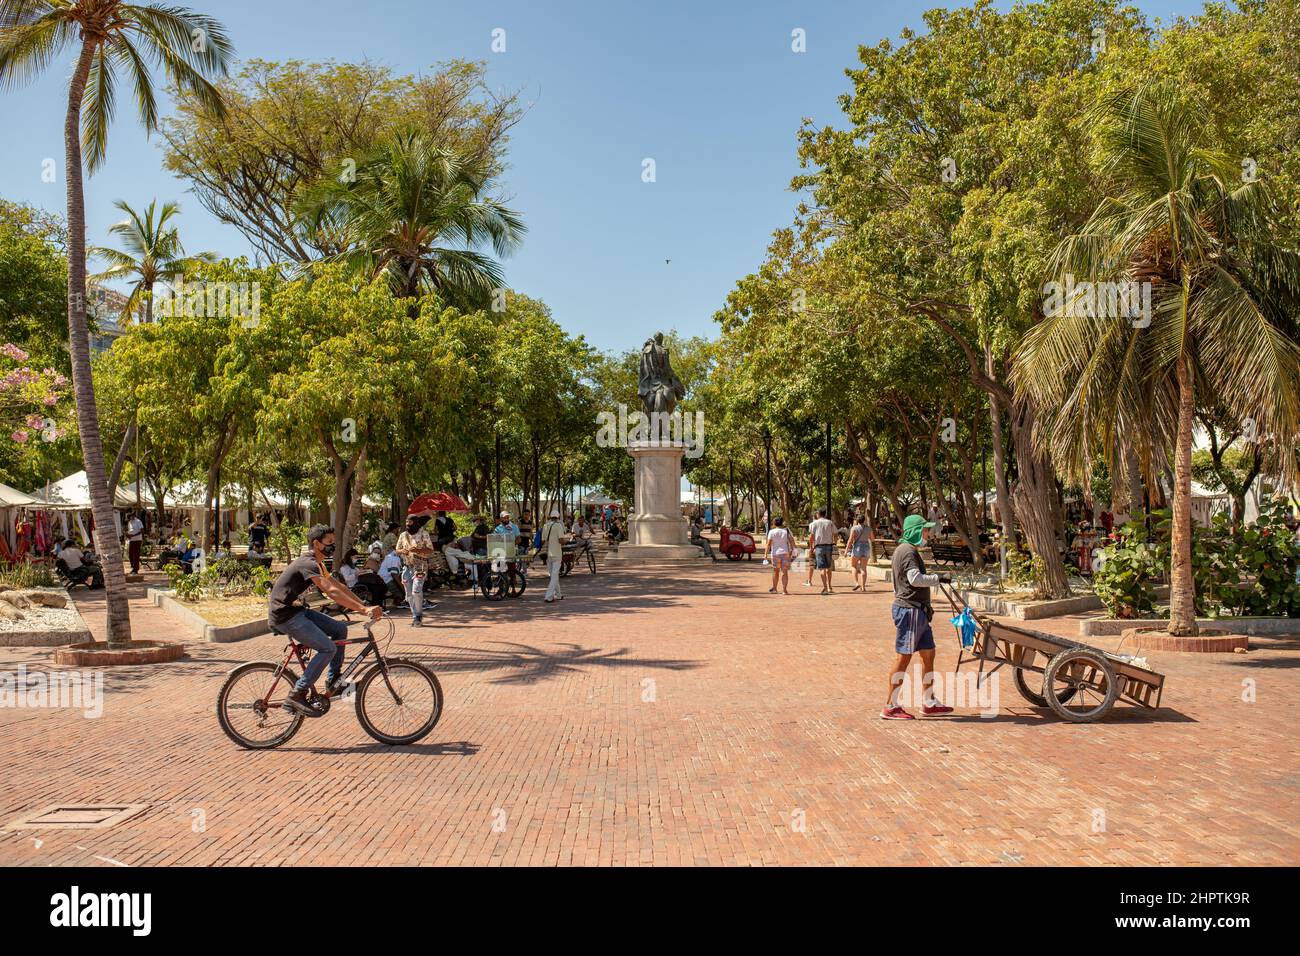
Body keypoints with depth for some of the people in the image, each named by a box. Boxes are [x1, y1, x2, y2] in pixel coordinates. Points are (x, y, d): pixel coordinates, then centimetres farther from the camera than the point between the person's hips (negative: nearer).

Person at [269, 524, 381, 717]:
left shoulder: (316, 563, 13)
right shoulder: (308, 564, -20)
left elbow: (338, 586, 13)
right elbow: (332, 592, -31)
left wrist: (364, 606, 3)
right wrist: (364, 609, -35)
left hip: (296, 610, 10)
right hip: (284, 615, -10)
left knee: (339, 629, 6)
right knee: (328, 649, -17)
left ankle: (333, 683, 12)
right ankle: (296, 696, -12)